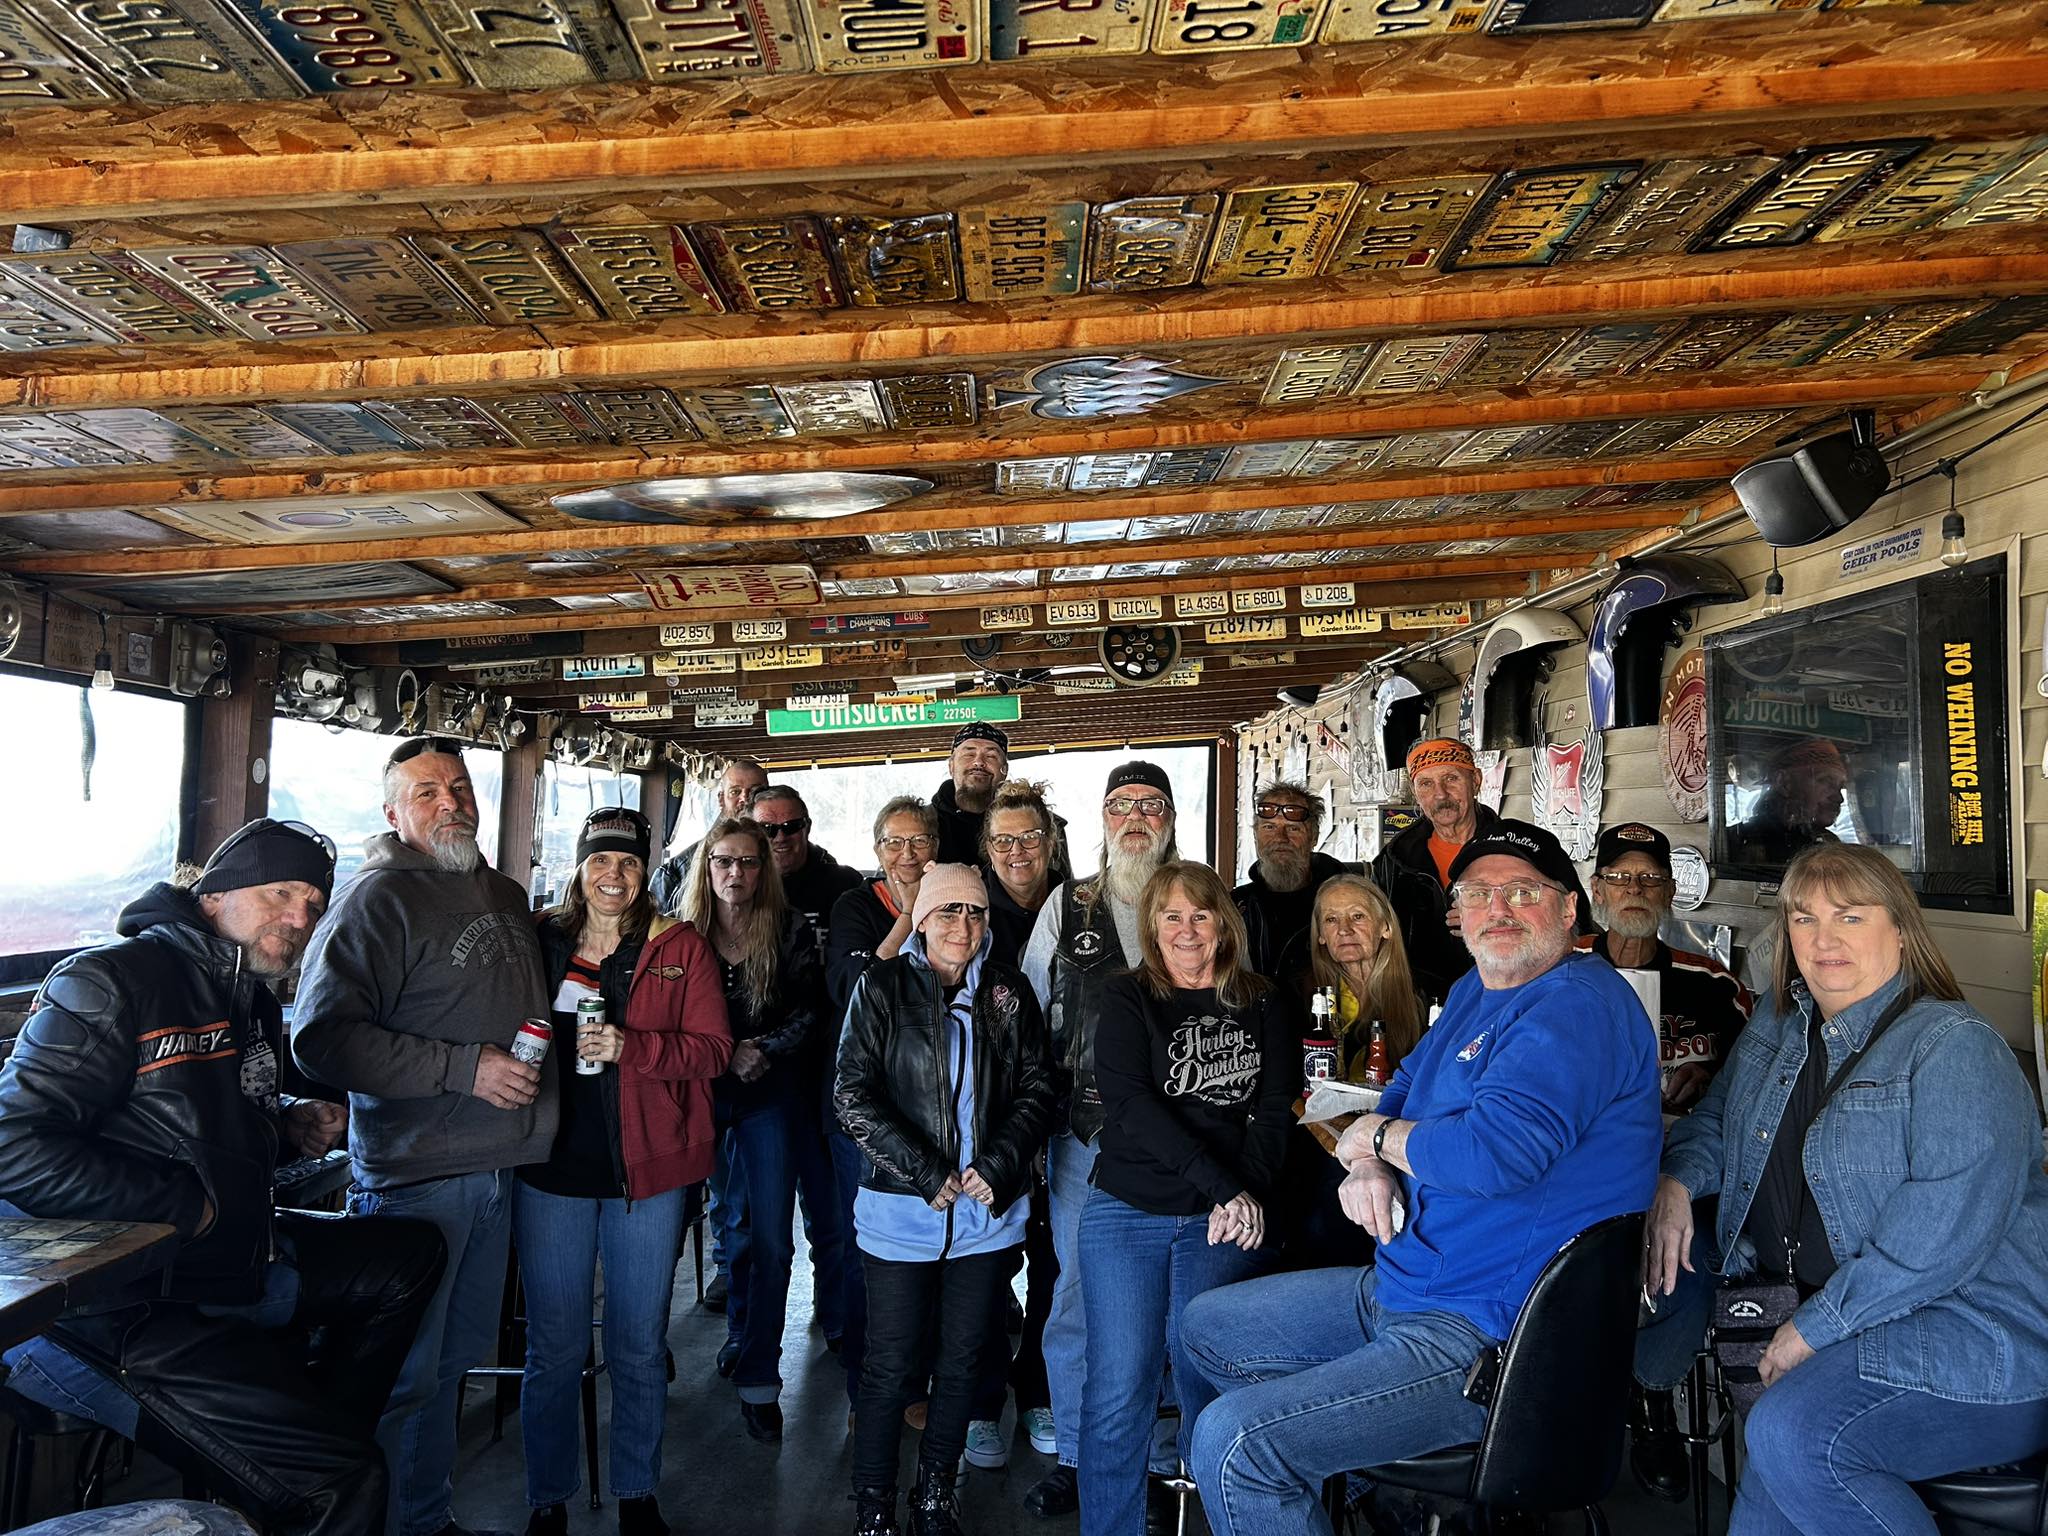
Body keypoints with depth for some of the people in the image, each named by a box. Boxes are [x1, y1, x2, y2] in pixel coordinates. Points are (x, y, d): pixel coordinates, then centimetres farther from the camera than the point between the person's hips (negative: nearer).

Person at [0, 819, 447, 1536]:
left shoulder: (253, 1004, 12)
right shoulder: (112, 982, -15)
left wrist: (290, 1121, 6)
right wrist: (189, 1203, -19)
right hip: (112, 1310, -9)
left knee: (412, 1252, 17)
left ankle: (321, 1425, 19)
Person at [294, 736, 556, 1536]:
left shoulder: (505, 895, 14)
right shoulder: (378, 898, -12)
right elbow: (323, 1036, -22)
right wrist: (465, 1069, -22)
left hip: (496, 1164, 8)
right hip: (416, 1173, -8)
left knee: (454, 1357, 20)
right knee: (405, 1375, 2)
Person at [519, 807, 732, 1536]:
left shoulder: (680, 947, -1)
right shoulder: (540, 940, 3)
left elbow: (712, 1049, -6)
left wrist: (629, 1046, -19)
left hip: (647, 1167, 0)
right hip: (552, 1166, 1)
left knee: (640, 1348, 12)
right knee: (554, 1347, 10)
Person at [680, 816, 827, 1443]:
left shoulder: (790, 930, -2)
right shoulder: (684, 933, 2)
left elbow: (810, 1009, -3)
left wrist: (763, 1051, -15)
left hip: (771, 1091, -1)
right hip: (703, 1090, 1)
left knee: (770, 1236, -3)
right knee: (737, 1224, 11)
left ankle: (758, 1378, 6)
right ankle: (743, 1333, 34)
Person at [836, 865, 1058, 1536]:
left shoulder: (1007, 990, 6)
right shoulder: (882, 987, -3)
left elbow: (1037, 1087, 5)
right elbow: (853, 1095, -9)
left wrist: (997, 1166, -9)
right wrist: (929, 1173, -14)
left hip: (989, 1208, 3)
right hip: (902, 1207, -3)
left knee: (963, 1358, 12)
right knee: (892, 1364, 4)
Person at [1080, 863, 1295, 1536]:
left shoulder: (1262, 1006, 8)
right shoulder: (1127, 999, 1)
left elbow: (1274, 1111, 3)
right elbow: (1129, 1104, -11)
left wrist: (1247, 1198, -14)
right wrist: (1224, 1185, -18)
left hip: (1225, 1224, 1)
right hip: (1127, 1213, -1)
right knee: (1118, 1392, -2)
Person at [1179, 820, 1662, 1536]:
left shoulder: (1578, 1004, -20)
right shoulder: (1477, 992, 12)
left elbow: (1498, 1150, -33)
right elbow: (1407, 1087, 21)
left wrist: (1378, 1136, -14)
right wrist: (1367, 1166, -3)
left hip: (1483, 1336, -10)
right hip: (1400, 1286, 10)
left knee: (1234, 1441, -22)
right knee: (1203, 1328, 20)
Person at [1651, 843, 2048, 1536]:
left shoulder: (1954, 1046, -13)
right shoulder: (1778, 1024, 11)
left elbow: (1947, 1225, -23)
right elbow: (1718, 1116, 26)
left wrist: (1816, 1326, -21)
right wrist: (1674, 1181, 3)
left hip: (1978, 1339, -6)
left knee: (1791, 1436, -29)